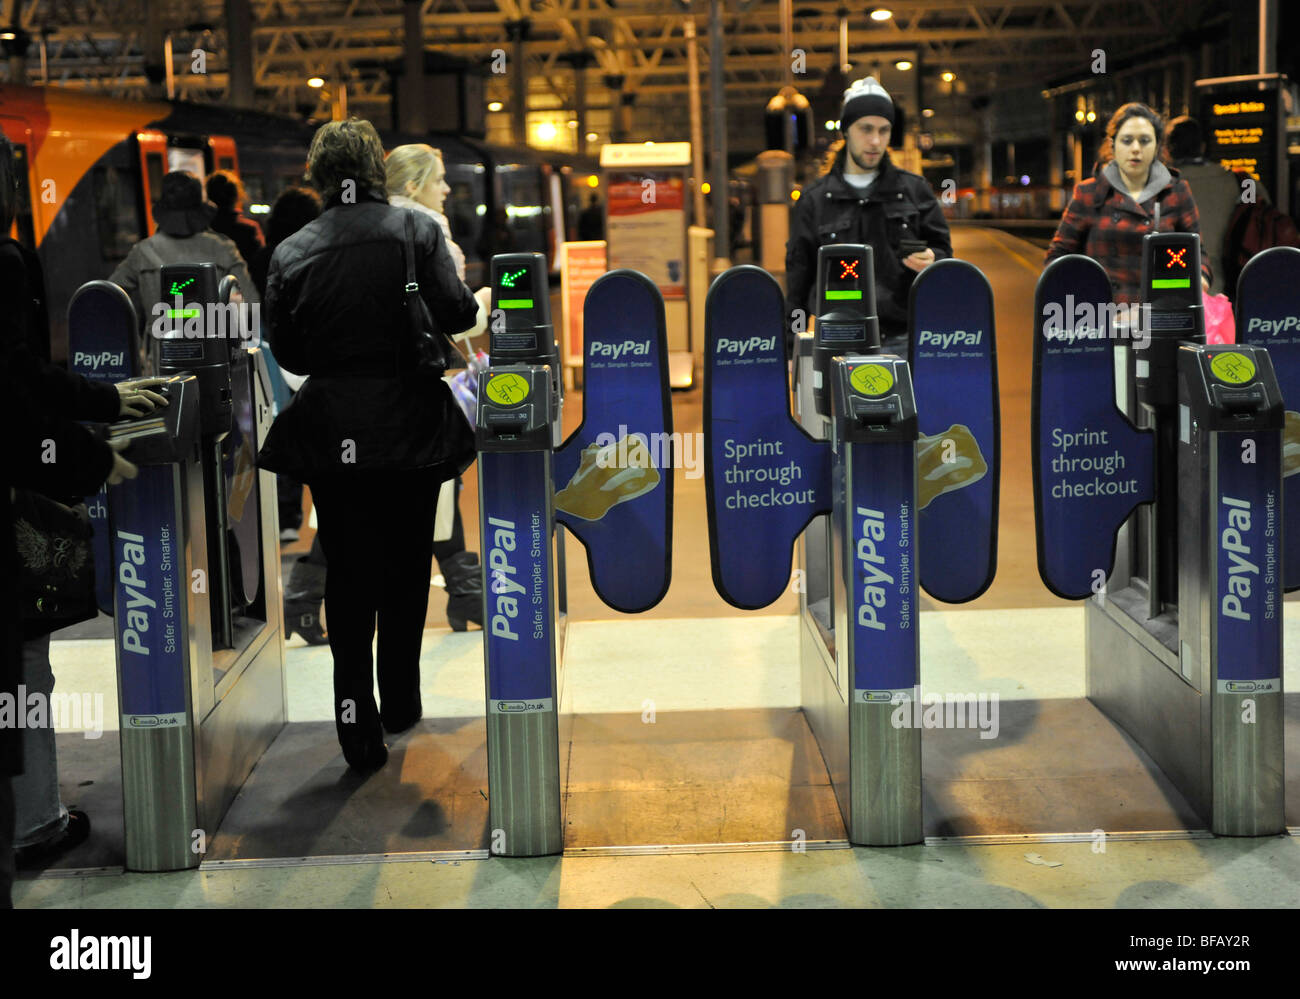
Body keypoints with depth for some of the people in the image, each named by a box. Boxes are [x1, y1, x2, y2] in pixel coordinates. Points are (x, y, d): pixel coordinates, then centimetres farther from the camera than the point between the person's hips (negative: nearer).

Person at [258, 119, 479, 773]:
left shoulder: (292, 252, -1)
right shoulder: (418, 230, -5)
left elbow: (283, 350, 3)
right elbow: (454, 313, -11)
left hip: (329, 431, 0)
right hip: (410, 427, 0)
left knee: (348, 573, 5)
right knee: (406, 566, 15)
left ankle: (358, 722, -2)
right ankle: (400, 705, 27)